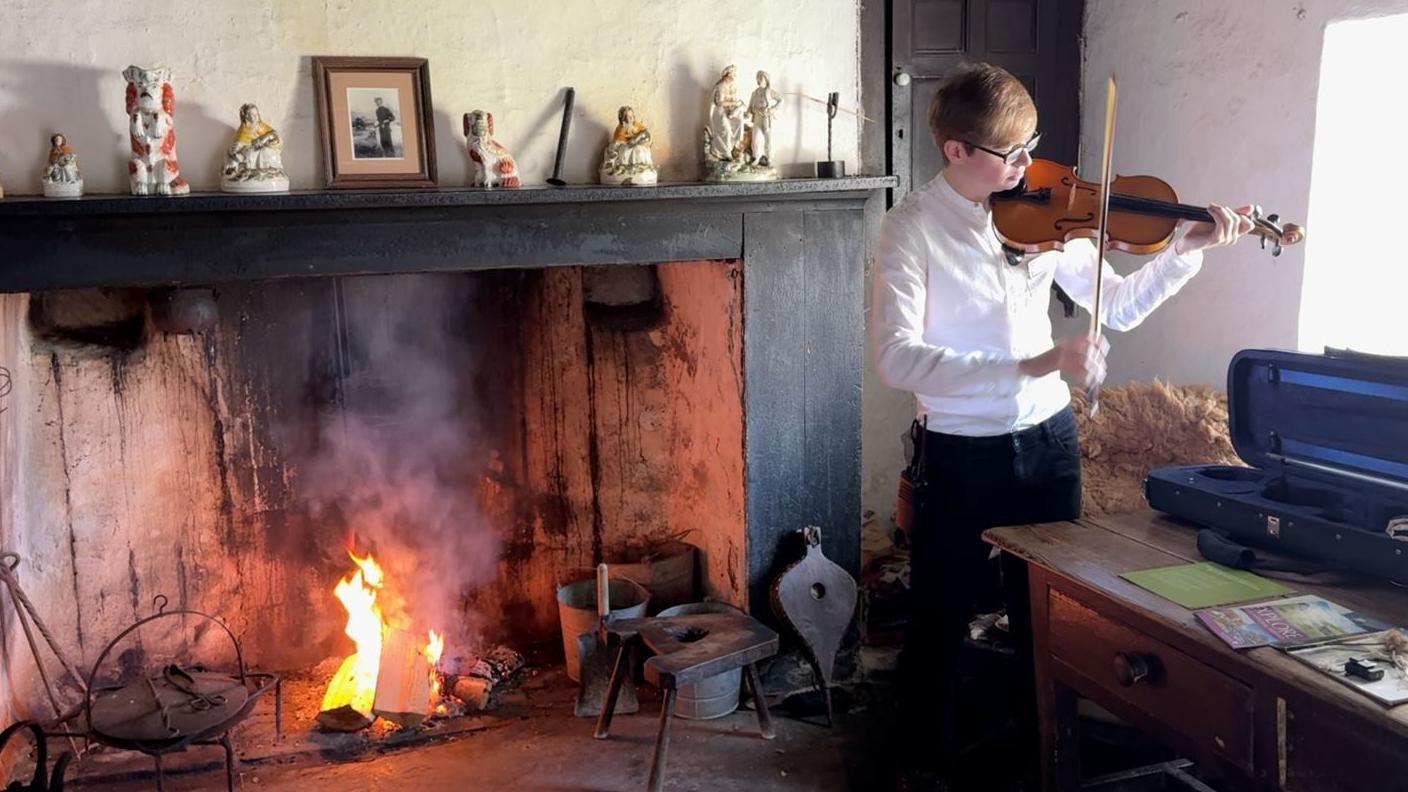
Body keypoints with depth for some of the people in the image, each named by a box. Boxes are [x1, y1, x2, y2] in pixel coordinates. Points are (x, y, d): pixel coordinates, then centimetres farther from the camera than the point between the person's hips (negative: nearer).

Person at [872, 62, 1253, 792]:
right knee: (940, 624, 12)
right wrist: (1030, 365, -33)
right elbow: (895, 358, -26)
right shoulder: (912, 226, -14)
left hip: (1048, 442, 4)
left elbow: (1119, 306, 9)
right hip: (961, 455, -4)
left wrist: (1186, 249, -8)